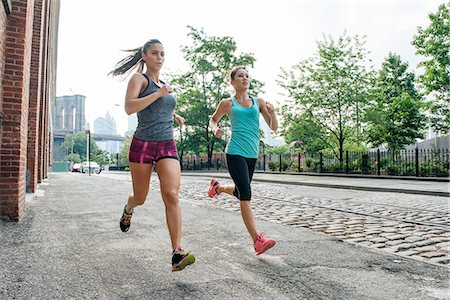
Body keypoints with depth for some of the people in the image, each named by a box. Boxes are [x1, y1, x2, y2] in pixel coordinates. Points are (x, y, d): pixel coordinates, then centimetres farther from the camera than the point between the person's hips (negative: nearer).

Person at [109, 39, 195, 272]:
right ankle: (128, 209, 50)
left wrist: (173, 115, 21)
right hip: (143, 145, -4)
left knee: (172, 195, -15)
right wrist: (159, 93, -19)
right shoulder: (139, 78, -2)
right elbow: (129, 108, -19)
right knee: (140, 198, 12)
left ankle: (177, 253, -17)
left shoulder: (164, 84, 17)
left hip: (167, 146, 4)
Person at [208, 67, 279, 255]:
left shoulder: (258, 102, 11)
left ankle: (217, 187, 51)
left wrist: (272, 112, -11)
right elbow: (213, 120, 19)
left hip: (252, 154, 5)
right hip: (235, 153, -5)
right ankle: (257, 240, -11)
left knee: (241, 191, 20)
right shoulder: (228, 103, 4)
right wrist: (215, 129, -4)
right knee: (245, 195, -14)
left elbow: (274, 128, 8)